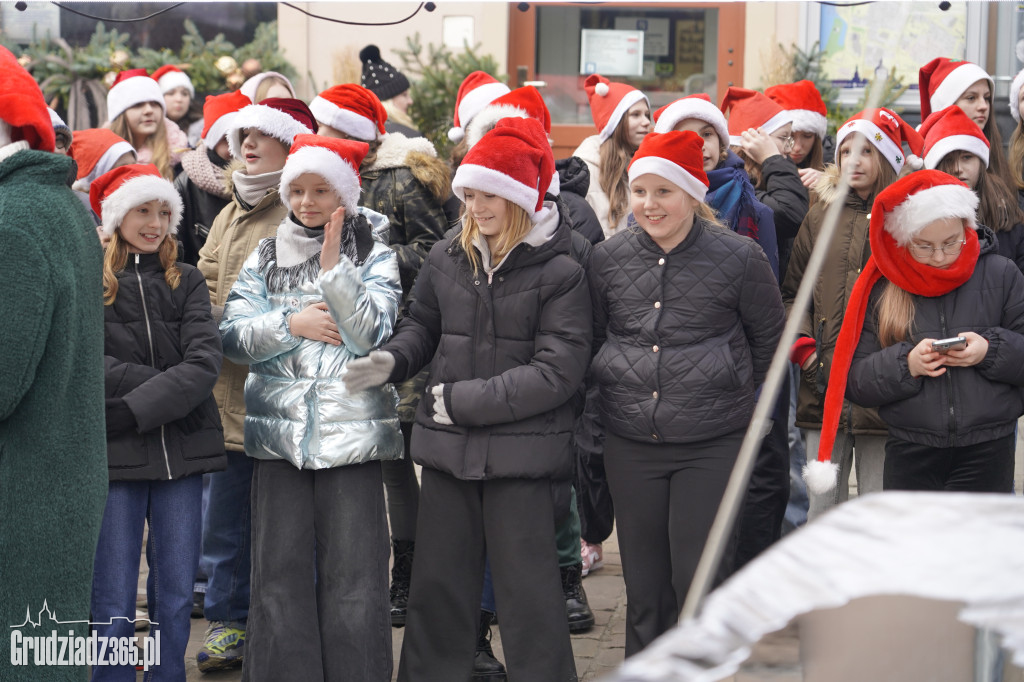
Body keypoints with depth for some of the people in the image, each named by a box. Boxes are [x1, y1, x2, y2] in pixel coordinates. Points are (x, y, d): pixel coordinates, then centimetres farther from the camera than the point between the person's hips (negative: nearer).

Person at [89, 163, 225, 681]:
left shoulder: (187, 283, 10)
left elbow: (205, 362, -5)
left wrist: (137, 408, -16)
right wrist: (169, 380, -13)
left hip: (182, 451, 3)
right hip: (113, 457, -3)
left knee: (175, 600, 8)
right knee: (112, 606, 1)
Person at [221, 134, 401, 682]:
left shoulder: (373, 256, 5)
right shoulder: (266, 256, 12)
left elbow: (371, 334, -8)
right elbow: (232, 334, 4)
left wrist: (333, 267, -14)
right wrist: (291, 325, -10)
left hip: (352, 431, -2)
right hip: (279, 430, 2)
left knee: (352, 572, -3)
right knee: (280, 569, 3)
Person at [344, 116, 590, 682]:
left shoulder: (559, 272, -9)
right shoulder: (447, 258, 4)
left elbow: (556, 372, -14)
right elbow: (422, 325, 19)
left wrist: (463, 400, -14)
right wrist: (393, 360, -4)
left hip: (521, 452, -4)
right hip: (448, 446, 5)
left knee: (527, 589, 2)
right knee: (437, 582, 13)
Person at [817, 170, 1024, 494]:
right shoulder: (882, 289, 5)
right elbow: (855, 380, 2)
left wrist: (991, 351, -14)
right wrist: (905, 365, -14)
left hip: (987, 454, -1)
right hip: (910, 455, 1)